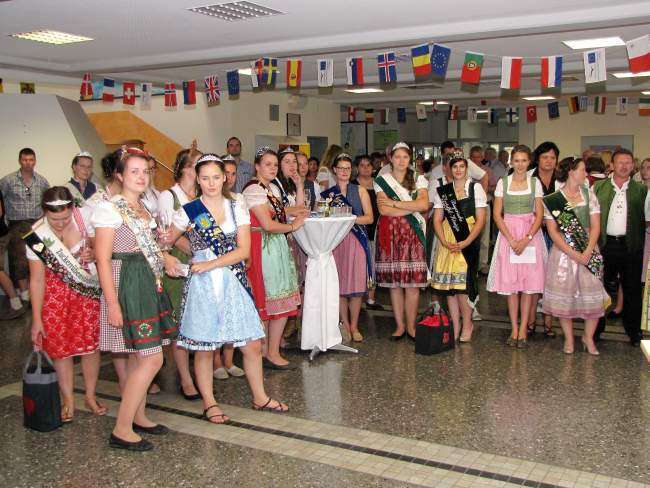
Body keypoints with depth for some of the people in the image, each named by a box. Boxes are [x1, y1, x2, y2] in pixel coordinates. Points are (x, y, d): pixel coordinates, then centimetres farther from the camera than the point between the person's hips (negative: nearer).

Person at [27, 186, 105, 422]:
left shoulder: (85, 216, -18)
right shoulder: (37, 235, -18)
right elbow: (37, 280, -12)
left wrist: (93, 254, -26)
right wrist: (37, 319, -10)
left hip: (88, 289, 1)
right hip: (55, 293, -1)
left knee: (91, 344, 5)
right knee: (61, 347, 1)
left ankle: (91, 396, 24)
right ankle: (68, 401, 19)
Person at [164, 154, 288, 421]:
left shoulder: (237, 206, 3)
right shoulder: (188, 212, -2)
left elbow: (244, 250, -5)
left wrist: (211, 264, -14)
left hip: (234, 282, 3)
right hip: (203, 285, -2)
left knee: (253, 343, 6)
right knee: (204, 348, 4)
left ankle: (260, 397, 25)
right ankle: (209, 404, 21)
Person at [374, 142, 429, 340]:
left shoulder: (418, 180, 11)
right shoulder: (381, 181, 7)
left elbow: (424, 204, -6)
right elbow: (383, 209, -7)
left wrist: (394, 203, -7)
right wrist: (412, 208, -7)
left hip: (413, 234, 0)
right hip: (390, 233, 0)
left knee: (413, 283, -4)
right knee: (394, 283, 2)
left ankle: (411, 326, 6)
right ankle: (399, 325, 12)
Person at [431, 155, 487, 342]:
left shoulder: (475, 188, 3)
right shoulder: (442, 190, 11)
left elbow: (480, 219, -2)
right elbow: (437, 219, 7)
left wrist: (465, 242, -14)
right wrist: (445, 242, -10)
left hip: (468, 241, -3)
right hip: (447, 241, 3)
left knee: (462, 284, -9)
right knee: (449, 284, 3)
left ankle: (467, 324, 10)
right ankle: (455, 326, 13)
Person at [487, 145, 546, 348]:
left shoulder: (535, 183, 3)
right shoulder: (503, 183, 2)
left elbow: (539, 215, 0)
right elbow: (497, 215, -1)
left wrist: (526, 239, -13)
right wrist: (512, 240, -11)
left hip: (531, 235, 0)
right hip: (508, 234, 0)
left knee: (528, 284, 1)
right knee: (510, 283, 1)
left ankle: (523, 330, 8)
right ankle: (514, 329, 10)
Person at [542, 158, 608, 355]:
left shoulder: (589, 194, 7)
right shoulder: (552, 200, -2)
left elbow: (595, 226, 2)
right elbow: (553, 232, -6)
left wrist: (587, 252, -11)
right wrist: (573, 254, -14)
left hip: (589, 252, 2)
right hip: (563, 252, -2)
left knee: (593, 296, 0)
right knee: (564, 295, 3)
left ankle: (588, 337, 19)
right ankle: (568, 338, 19)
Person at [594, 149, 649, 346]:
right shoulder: (598, 187, 6)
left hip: (631, 246, 0)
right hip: (605, 245, 0)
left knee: (632, 289, 6)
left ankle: (634, 331, 18)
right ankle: (596, 328, 19)